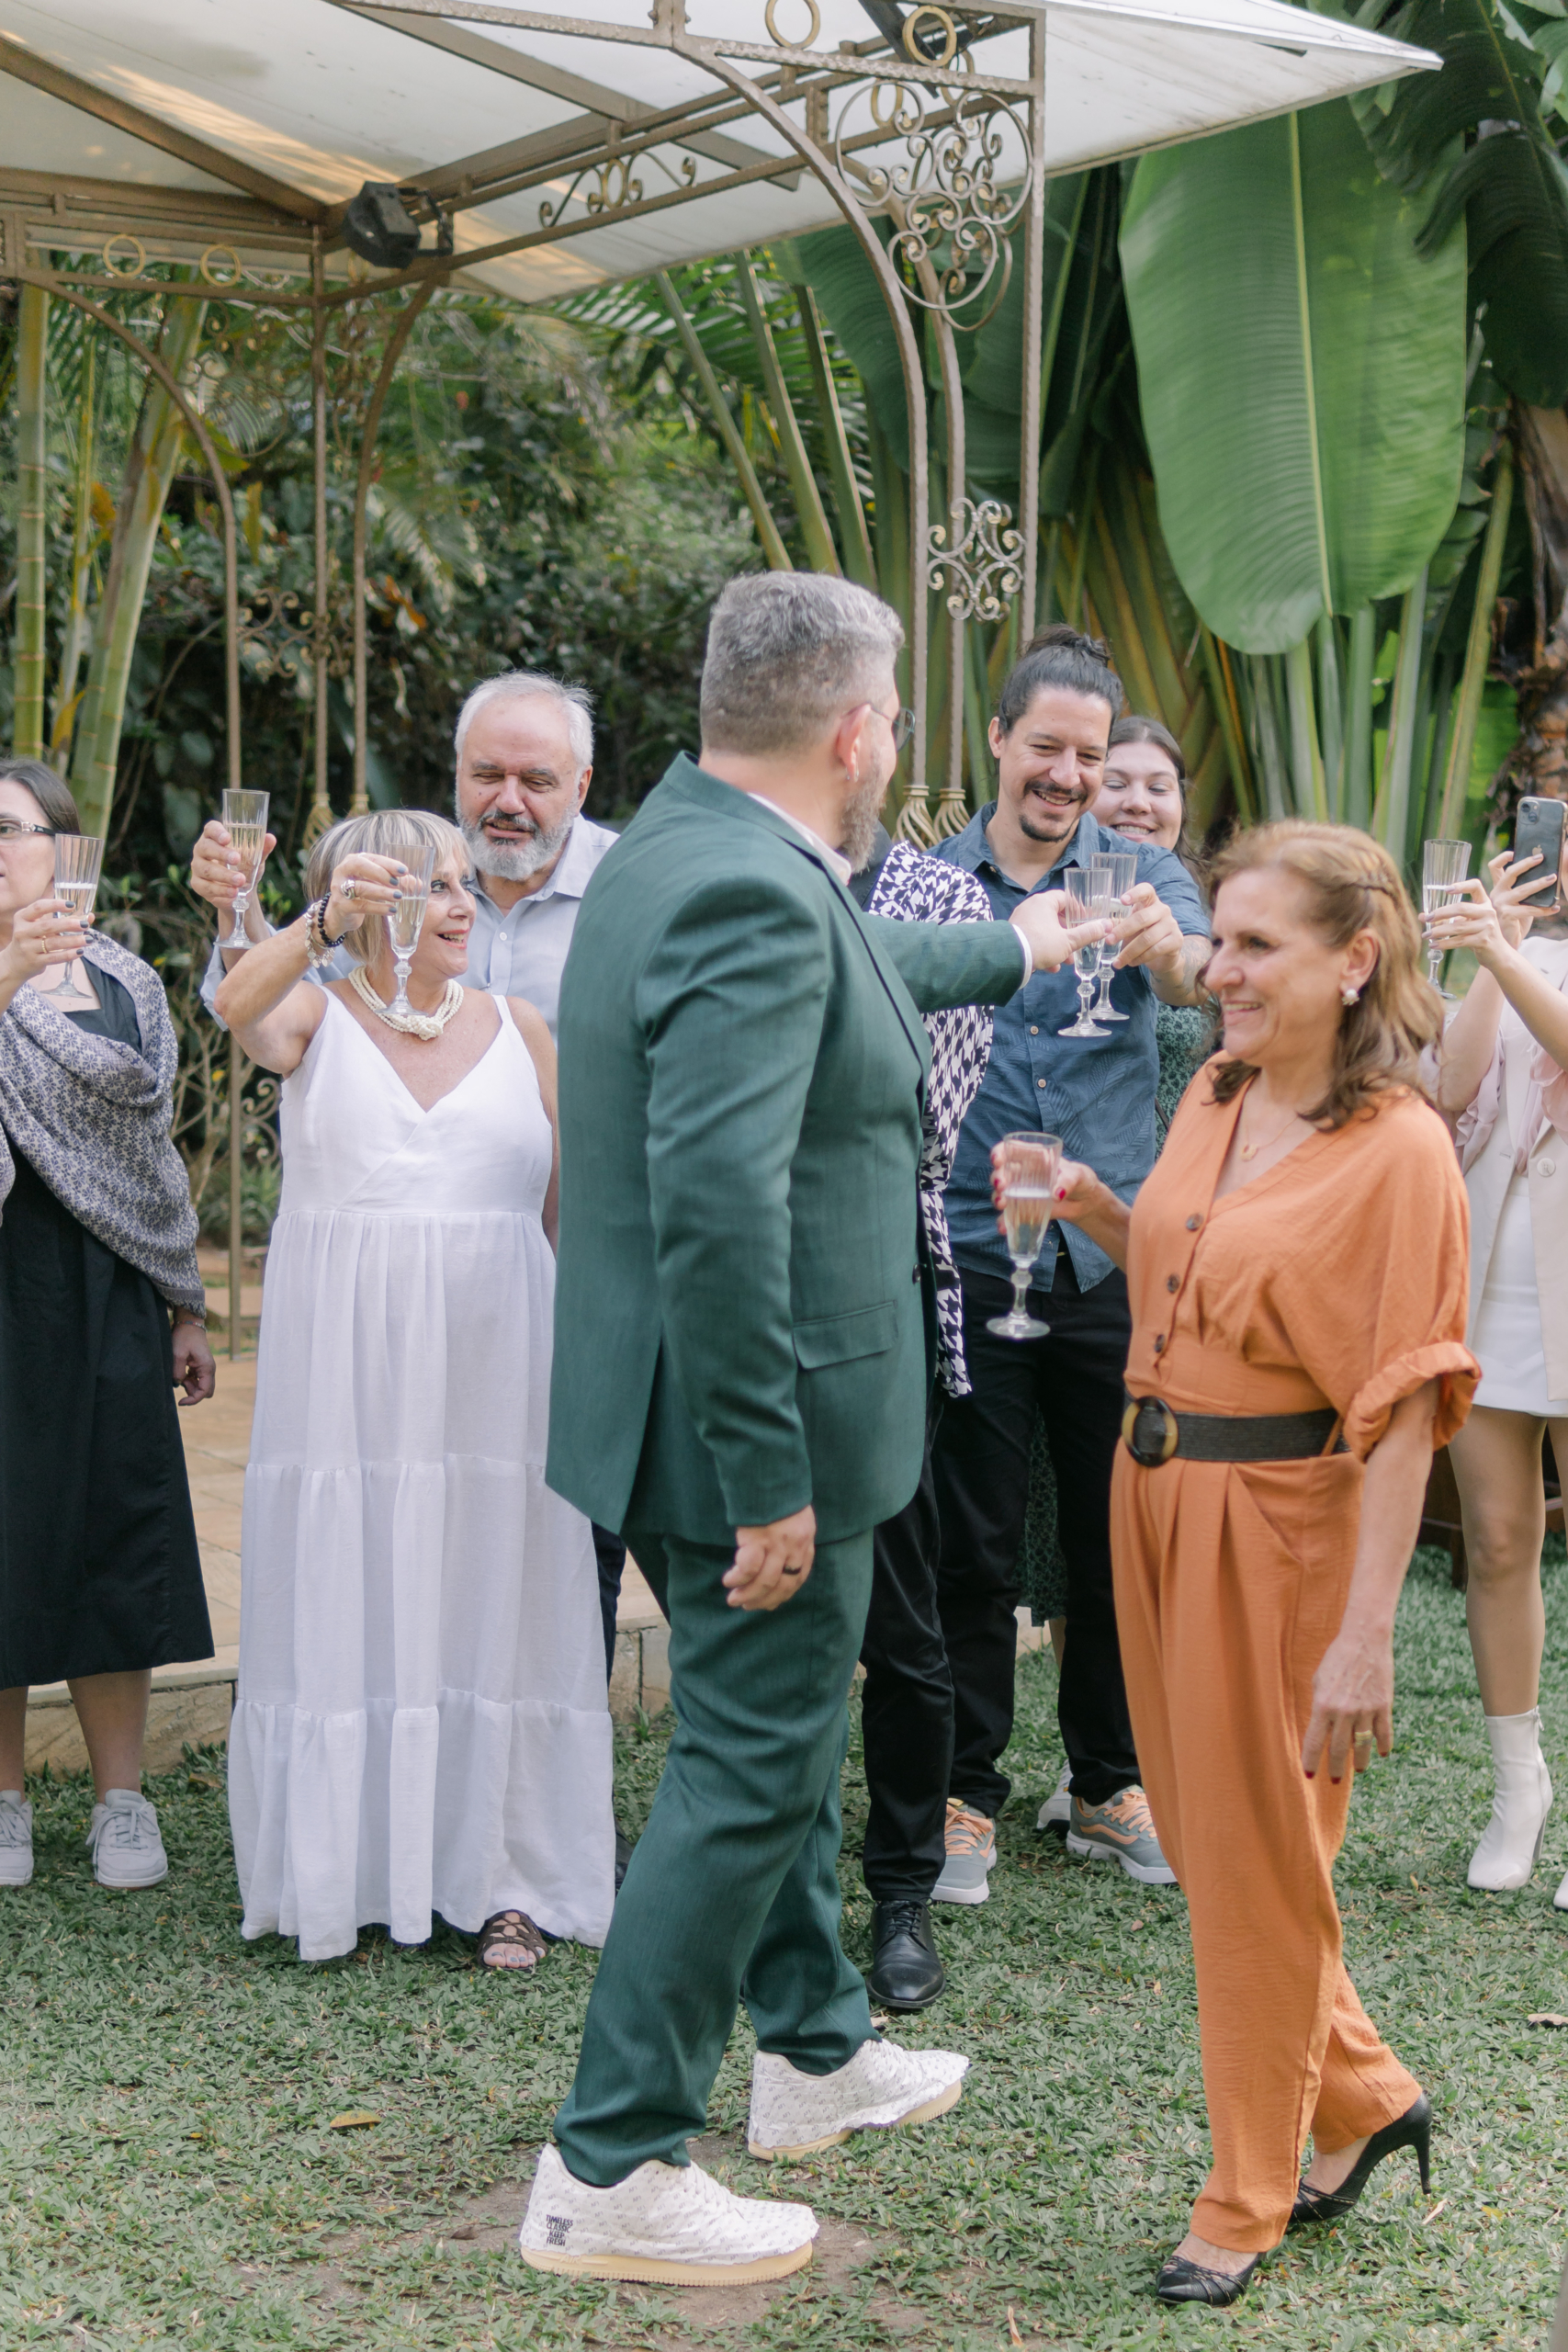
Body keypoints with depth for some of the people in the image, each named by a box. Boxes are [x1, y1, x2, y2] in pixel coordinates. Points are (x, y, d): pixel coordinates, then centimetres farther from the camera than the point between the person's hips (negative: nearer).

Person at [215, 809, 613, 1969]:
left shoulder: (518, 1026, 9)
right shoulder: (317, 1016, 3)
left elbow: (568, 1204, 11)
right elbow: (238, 1008, -21)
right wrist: (322, 926, -38)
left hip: (492, 1359, 2)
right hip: (346, 1362, -2)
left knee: (490, 1603, 4)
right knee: (346, 1601, 3)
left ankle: (501, 1876, 13)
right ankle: (343, 1868, 16)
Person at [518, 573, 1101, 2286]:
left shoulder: (689, 850, 9)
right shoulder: (751, 900, -24)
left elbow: (846, 980, 31)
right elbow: (717, 1206, -31)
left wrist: (1008, 950, 46)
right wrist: (769, 1479, -27)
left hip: (723, 1417, 10)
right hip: (753, 1429, -10)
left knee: (780, 1736, 23)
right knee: (749, 1772, 0)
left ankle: (816, 2050, 40)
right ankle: (609, 2174, 9)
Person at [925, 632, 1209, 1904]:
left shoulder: (1142, 875, 3)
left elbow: (1202, 970, -19)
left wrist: (1167, 949, -41)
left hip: (1117, 1259, 1)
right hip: (970, 1261, -1)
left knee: (1121, 1535, 9)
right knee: (971, 1545, 4)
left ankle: (1111, 1787, 24)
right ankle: (966, 1796, 17)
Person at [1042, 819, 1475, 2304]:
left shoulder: (1397, 1151, -17)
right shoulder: (1214, 1098, 6)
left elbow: (1401, 1411, -20)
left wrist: (1365, 1637, -22)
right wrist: (1098, 1213, 2)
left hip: (1280, 1522, -8)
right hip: (1155, 1494, 8)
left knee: (1259, 1863, 5)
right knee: (1203, 1836, 16)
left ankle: (1247, 2205, 22)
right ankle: (1362, 2096, 36)